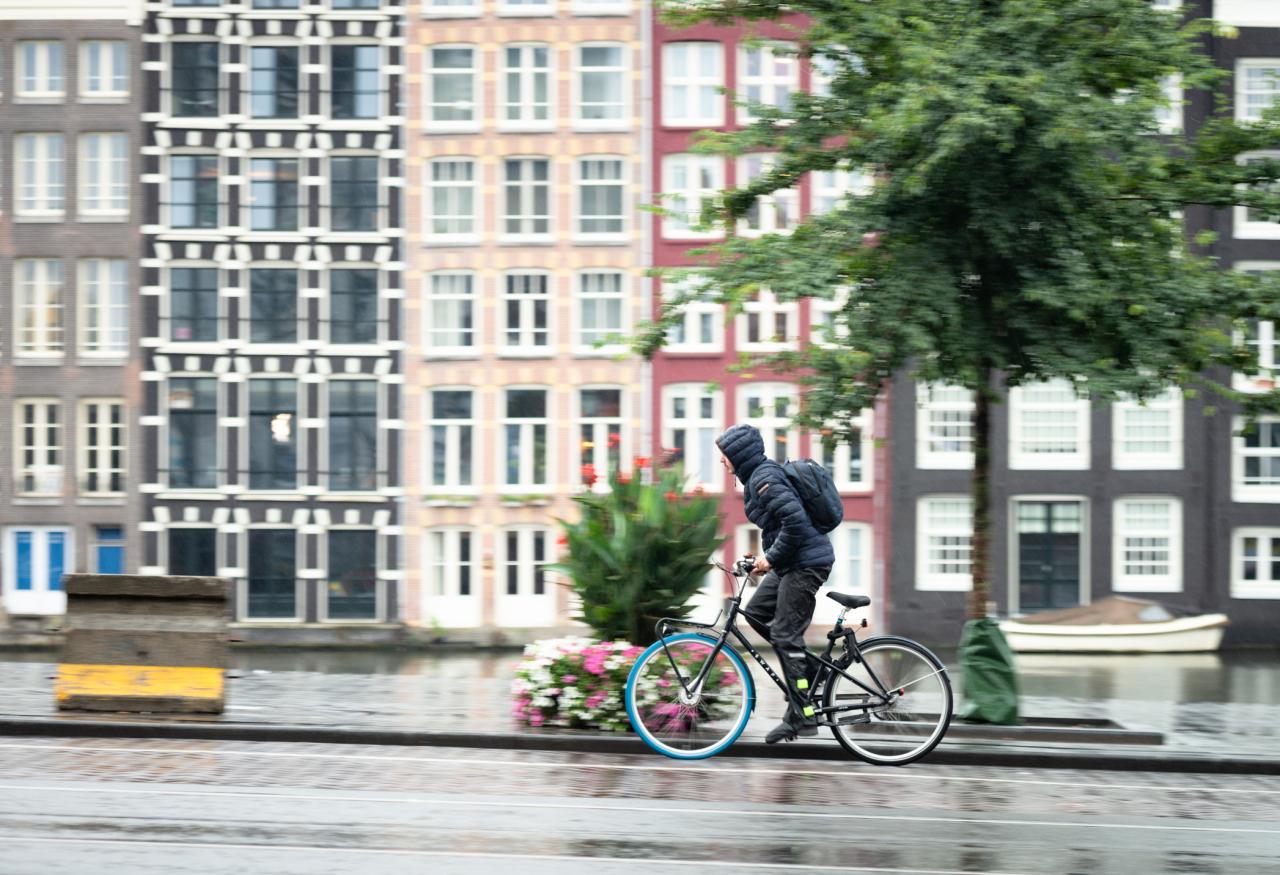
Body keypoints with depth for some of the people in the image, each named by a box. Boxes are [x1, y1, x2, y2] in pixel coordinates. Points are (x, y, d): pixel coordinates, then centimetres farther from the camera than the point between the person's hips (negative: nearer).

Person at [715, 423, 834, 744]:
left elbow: (794, 519, -26)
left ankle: (802, 717, -3)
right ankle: (811, 671, 17)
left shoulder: (764, 479, -16)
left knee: (785, 635, -7)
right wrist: (767, 556, 14)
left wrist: (771, 558, -18)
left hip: (806, 562, -10)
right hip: (793, 561, 10)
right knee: (756, 612, 15)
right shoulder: (758, 476, 15)